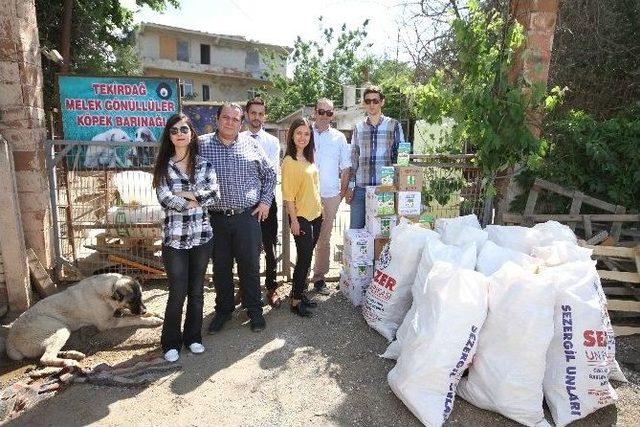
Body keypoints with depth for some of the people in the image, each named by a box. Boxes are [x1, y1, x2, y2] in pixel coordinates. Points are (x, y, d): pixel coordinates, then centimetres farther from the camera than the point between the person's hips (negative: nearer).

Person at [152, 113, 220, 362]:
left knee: (197, 290, 12)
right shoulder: (164, 167, 1)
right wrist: (196, 200, -11)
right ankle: (171, 342, 22)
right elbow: (165, 199, -13)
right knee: (177, 293, 2)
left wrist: (185, 194, -12)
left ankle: (193, 337, 29)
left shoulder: (204, 165, 5)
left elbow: (215, 195, -7)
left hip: (202, 236, 2)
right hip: (175, 238, -2)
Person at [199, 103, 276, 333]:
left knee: (250, 266, 7)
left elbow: (269, 174, 13)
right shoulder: (202, 144, 3)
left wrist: (265, 202, 5)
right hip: (216, 219, 0)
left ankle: (254, 311, 24)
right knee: (220, 267, 12)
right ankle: (223, 310, 30)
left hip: (248, 217, 0)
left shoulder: (251, 144, 6)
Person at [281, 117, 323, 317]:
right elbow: (288, 195, -14)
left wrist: (319, 208, 15)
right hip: (301, 217, -7)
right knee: (304, 258, -2)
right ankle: (296, 300, 11)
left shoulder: (309, 158, 10)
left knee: (307, 257, 13)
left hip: (315, 214, 7)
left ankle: (300, 292, 26)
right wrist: (294, 220, -16)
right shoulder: (289, 161, -13)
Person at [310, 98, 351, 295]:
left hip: (330, 195, 1)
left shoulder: (339, 137, 8)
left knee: (324, 238, 8)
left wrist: (343, 190, 5)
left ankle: (319, 277, 18)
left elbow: (345, 166, 11)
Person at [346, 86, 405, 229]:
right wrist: (350, 186, 6)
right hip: (360, 188, 2)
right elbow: (353, 159, 12)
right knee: (356, 229, 6)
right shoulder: (358, 127, 9)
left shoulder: (394, 125, 2)